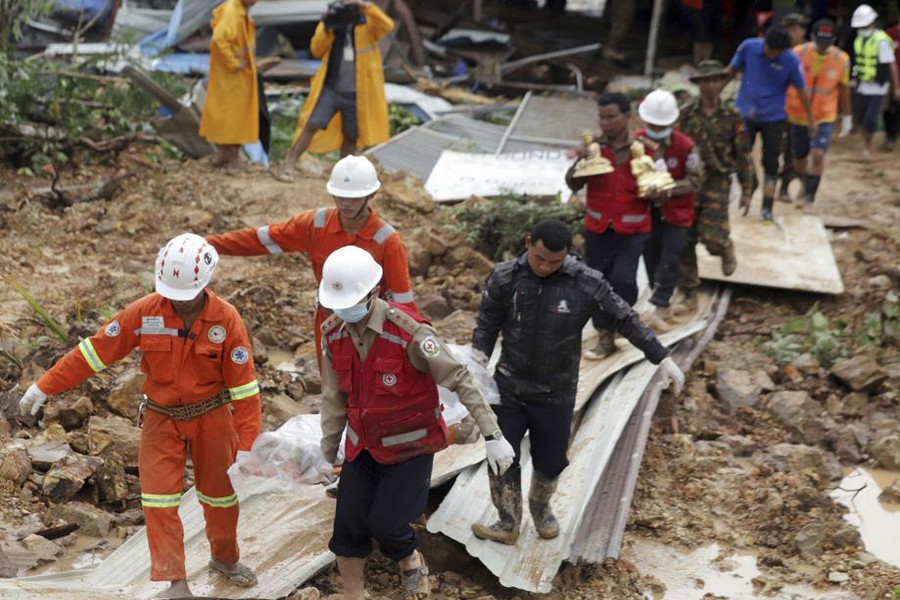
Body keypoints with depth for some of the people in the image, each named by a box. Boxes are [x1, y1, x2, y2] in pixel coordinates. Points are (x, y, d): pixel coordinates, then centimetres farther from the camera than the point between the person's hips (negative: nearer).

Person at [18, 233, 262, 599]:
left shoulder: (227, 319, -18)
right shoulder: (145, 313, -15)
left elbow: (244, 385, -15)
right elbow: (96, 350, -10)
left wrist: (247, 444, -19)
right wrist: (45, 387, -10)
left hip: (213, 418, -1)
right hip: (161, 419, 1)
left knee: (220, 493, 15)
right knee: (159, 501, -3)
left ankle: (225, 558, 40)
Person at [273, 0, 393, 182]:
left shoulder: (369, 22, -3)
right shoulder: (331, 21, 5)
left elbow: (388, 26, -24)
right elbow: (316, 51, -1)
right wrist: (326, 29, -16)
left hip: (357, 93, -1)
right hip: (330, 88, 1)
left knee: (351, 135, 9)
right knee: (311, 125, -10)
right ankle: (288, 166, -7)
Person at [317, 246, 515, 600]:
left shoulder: (407, 331, -26)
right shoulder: (333, 333, -9)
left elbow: (460, 381, -22)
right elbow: (334, 398, 4)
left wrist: (493, 436, -24)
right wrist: (327, 453, 10)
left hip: (410, 445, -5)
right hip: (363, 445, 5)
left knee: (386, 525, -5)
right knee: (347, 525, 2)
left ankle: (411, 561, 32)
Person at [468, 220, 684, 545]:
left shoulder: (586, 283, -15)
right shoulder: (505, 277, -12)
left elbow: (626, 320, -8)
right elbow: (486, 326, -3)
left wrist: (663, 359, -7)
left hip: (556, 394, 0)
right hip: (508, 388, 0)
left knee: (550, 462, 14)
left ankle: (540, 507, 45)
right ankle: (508, 523, 28)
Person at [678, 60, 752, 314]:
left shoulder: (731, 118, -1)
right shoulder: (687, 114, 2)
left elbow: (743, 156, 3)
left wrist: (746, 190, 3)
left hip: (717, 182, -2)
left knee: (712, 236, -15)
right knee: (685, 241, 2)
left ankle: (726, 249, 25)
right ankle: (689, 295, 14)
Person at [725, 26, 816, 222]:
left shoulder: (791, 60, -13)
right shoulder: (748, 47, -11)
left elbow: (801, 90, -3)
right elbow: (731, 70, 4)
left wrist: (811, 120, 2)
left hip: (773, 117, -1)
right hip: (745, 113, 1)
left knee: (771, 164, 2)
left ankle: (767, 208, 11)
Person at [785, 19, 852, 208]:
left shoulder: (842, 59, -8)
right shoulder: (799, 53, -12)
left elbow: (843, 89, 6)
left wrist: (847, 117, 11)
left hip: (825, 117, -1)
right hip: (797, 115, 1)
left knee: (818, 155, -19)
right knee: (799, 159, 13)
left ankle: (810, 194, -1)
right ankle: (805, 187, 43)